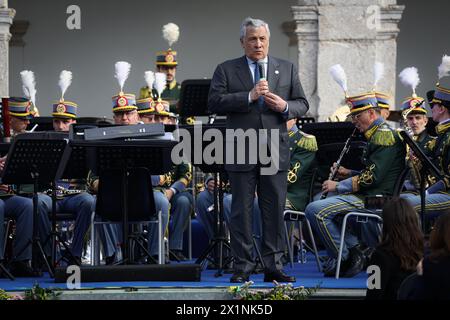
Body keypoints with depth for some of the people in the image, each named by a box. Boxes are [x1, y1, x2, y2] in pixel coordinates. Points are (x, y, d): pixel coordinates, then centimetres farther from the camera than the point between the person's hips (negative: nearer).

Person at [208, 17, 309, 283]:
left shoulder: (287, 69, 12)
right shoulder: (227, 70, 5)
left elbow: (303, 104, 11)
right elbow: (214, 103, -8)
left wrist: (285, 106, -11)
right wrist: (249, 97, -17)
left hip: (275, 151, 2)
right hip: (241, 151, -2)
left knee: (275, 209, 3)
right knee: (242, 210, 1)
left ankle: (273, 266, 7)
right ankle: (242, 266, 5)